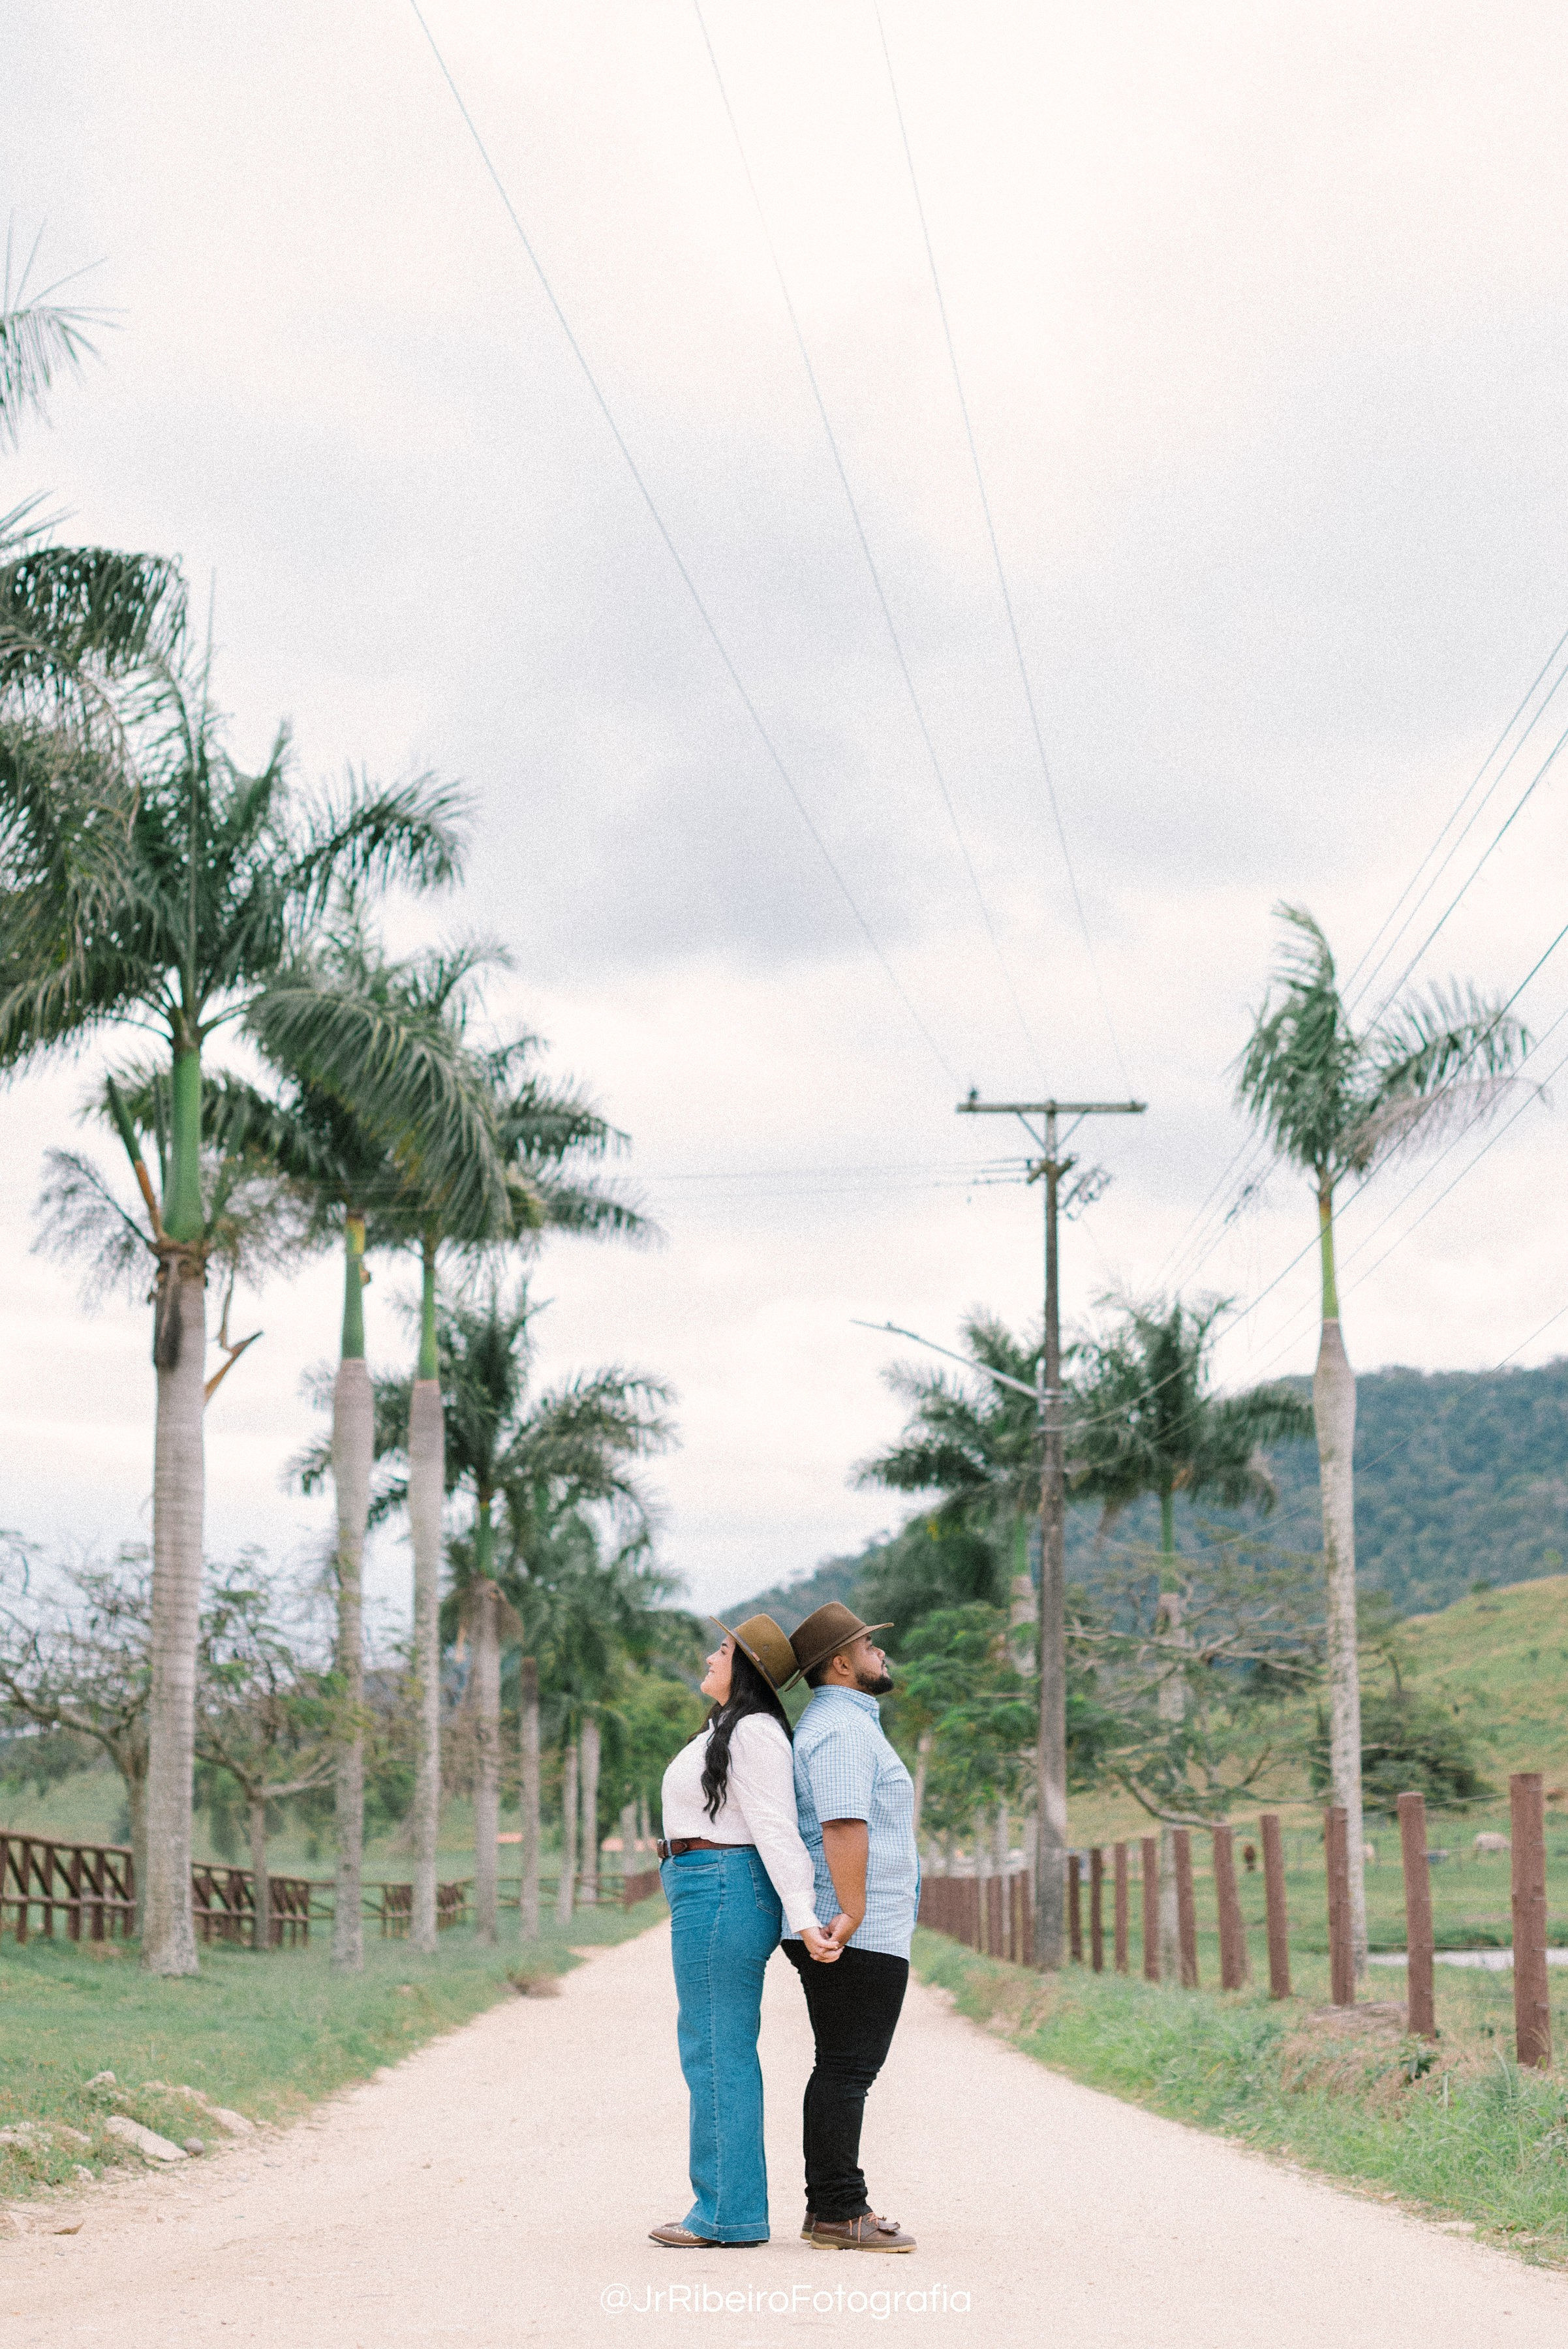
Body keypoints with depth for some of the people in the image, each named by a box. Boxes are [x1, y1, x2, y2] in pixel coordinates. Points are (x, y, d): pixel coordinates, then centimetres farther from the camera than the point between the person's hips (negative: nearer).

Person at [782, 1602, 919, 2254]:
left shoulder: (820, 1726, 21)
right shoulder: (845, 1728, -13)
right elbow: (844, 1824, -22)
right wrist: (853, 1912, -24)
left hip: (833, 1932, 10)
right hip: (863, 1935, -10)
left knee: (841, 2069, 12)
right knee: (848, 2069, -8)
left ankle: (827, 2208, 16)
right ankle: (840, 2214, -6)